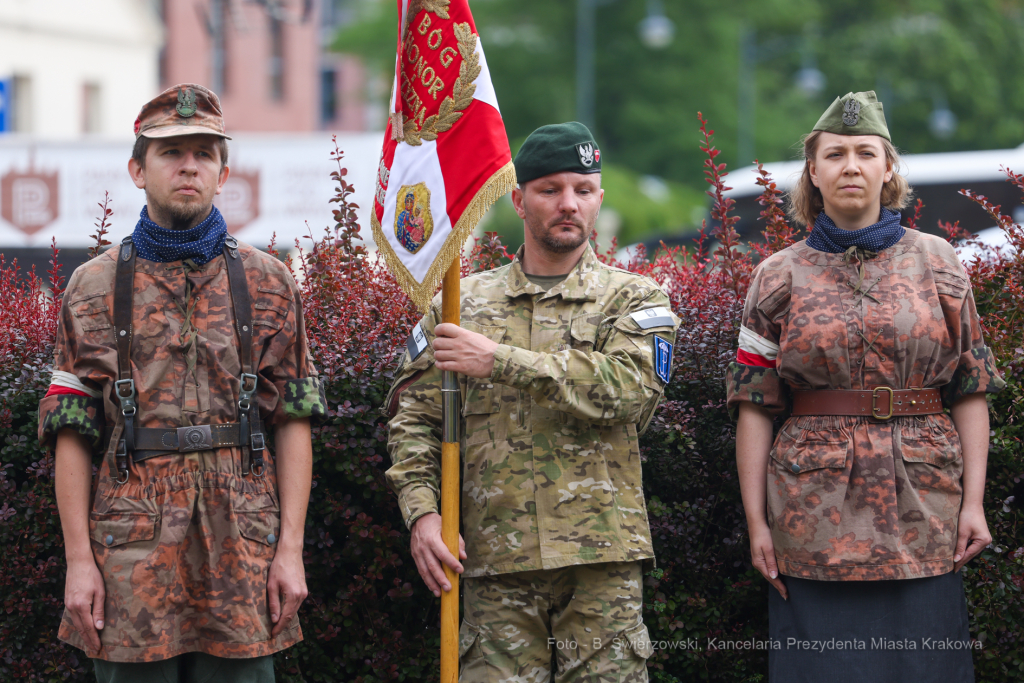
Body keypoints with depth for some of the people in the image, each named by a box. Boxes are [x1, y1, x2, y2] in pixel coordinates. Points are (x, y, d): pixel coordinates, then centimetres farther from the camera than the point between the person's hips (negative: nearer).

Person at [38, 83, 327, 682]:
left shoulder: (269, 284, 9)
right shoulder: (95, 288, 6)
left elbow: (293, 423, 6)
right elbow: (72, 435, 3)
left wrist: (291, 549, -2)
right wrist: (79, 560, -4)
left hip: (244, 548, 1)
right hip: (133, 557, -1)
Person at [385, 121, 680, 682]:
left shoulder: (633, 299, 7)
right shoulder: (463, 303, 13)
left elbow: (629, 387, -14)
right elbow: (413, 418, 11)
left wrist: (500, 360, -17)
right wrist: (422, 512, -6)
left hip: (600, 555, -1)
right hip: (495, 558, 1)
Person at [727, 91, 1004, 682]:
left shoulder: (936, 263, 7)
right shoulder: (780, 278, 6)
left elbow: (971, 390, 5)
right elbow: (755, 408, 4)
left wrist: (974, 503, -2)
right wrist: (757, 520, -2)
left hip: (922, 511, 0)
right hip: (816, 515, 0)